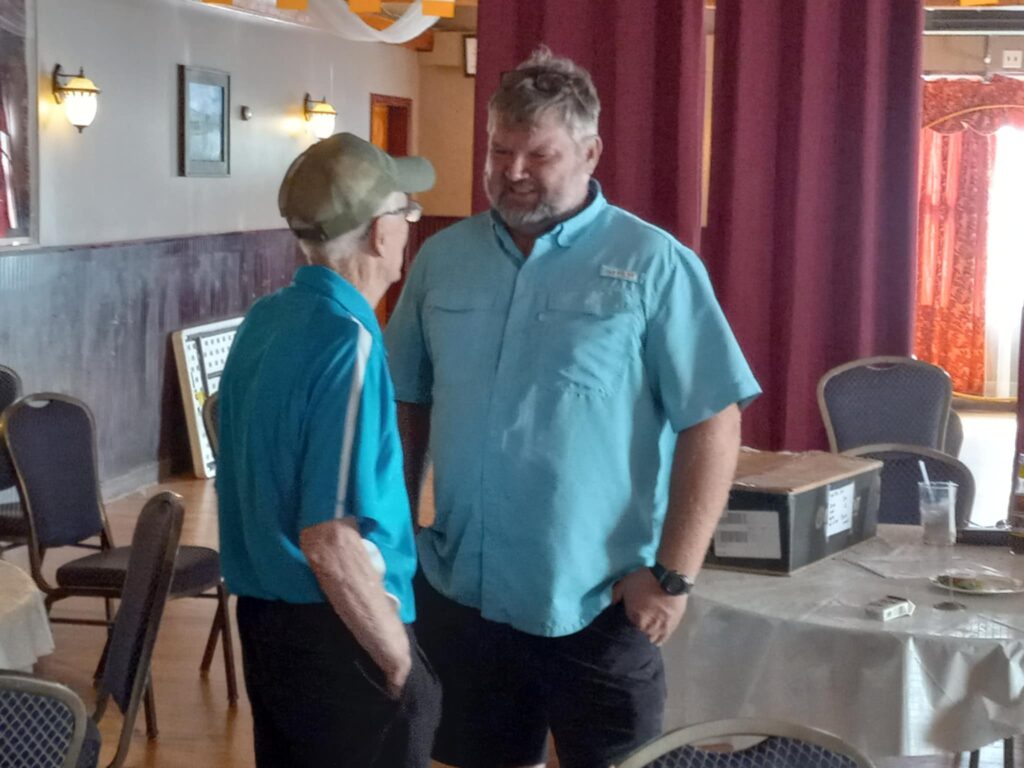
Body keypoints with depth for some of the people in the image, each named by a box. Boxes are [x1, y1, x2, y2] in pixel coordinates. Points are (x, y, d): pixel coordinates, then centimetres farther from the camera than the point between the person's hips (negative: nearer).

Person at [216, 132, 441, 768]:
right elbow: (332, 546, -27)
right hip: (334, 635, -8)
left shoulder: (264, 319, 5)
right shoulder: (349, 343, -21)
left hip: (263, 616, 8)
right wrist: (401, 660, -15)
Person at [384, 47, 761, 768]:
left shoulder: (654, 266, -8)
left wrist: (673, 574, -15)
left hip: (598, 603, -4)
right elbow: (409, 405, 14)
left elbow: (713, 423, -10)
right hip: (459, 594, 4)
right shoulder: (441, 259, 6)